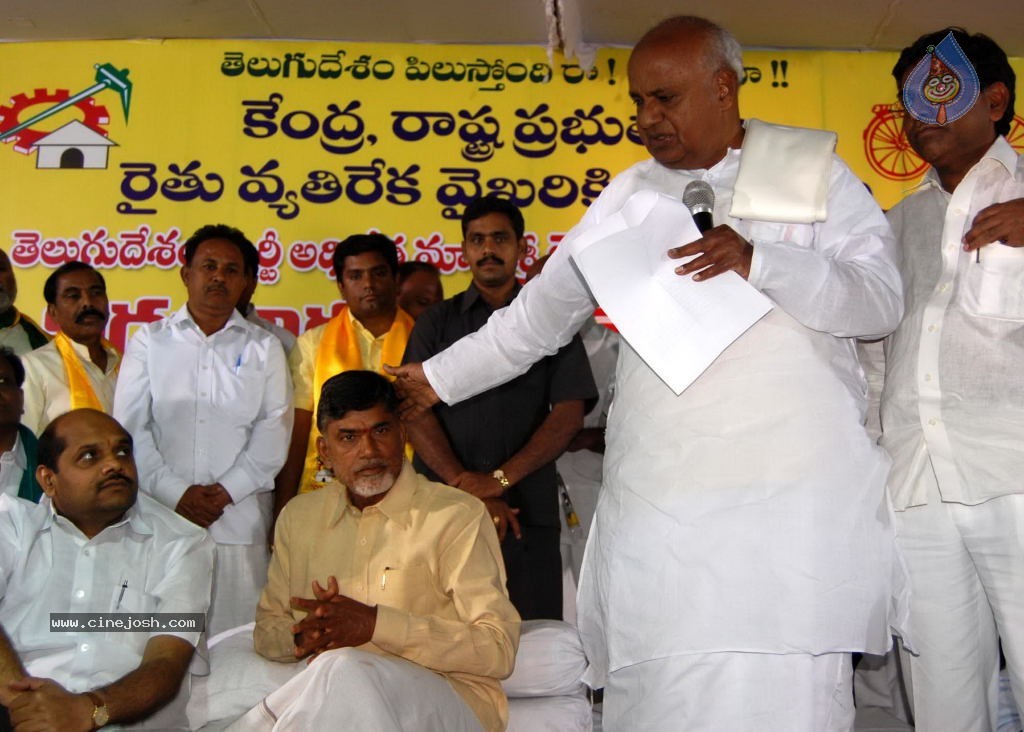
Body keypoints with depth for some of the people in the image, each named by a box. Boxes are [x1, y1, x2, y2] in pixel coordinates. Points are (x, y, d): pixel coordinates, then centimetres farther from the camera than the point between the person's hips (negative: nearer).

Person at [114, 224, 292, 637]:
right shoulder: (149, 340, 12)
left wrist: (227, 490, -8)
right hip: (160, 515, 0)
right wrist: (176, 494, -6)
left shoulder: (263, 347, 13)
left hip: (240, 521, 0)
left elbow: (274, 428, 3)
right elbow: (130, 427, 4)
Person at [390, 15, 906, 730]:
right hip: (660, 508, 2)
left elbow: (882, 298, -2)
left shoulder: (812, 169, 8)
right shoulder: (629, 195, 16)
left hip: (794, 494, -2)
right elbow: (539, 315, 24)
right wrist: (439, 378, 26)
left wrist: (761, 261, -18)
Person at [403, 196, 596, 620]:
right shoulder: (436, 323, 14)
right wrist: (467, 487, -12)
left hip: (526, 513, 0)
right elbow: (416, 412, 2)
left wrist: (500, 479, -12)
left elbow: (569, 414, 1)